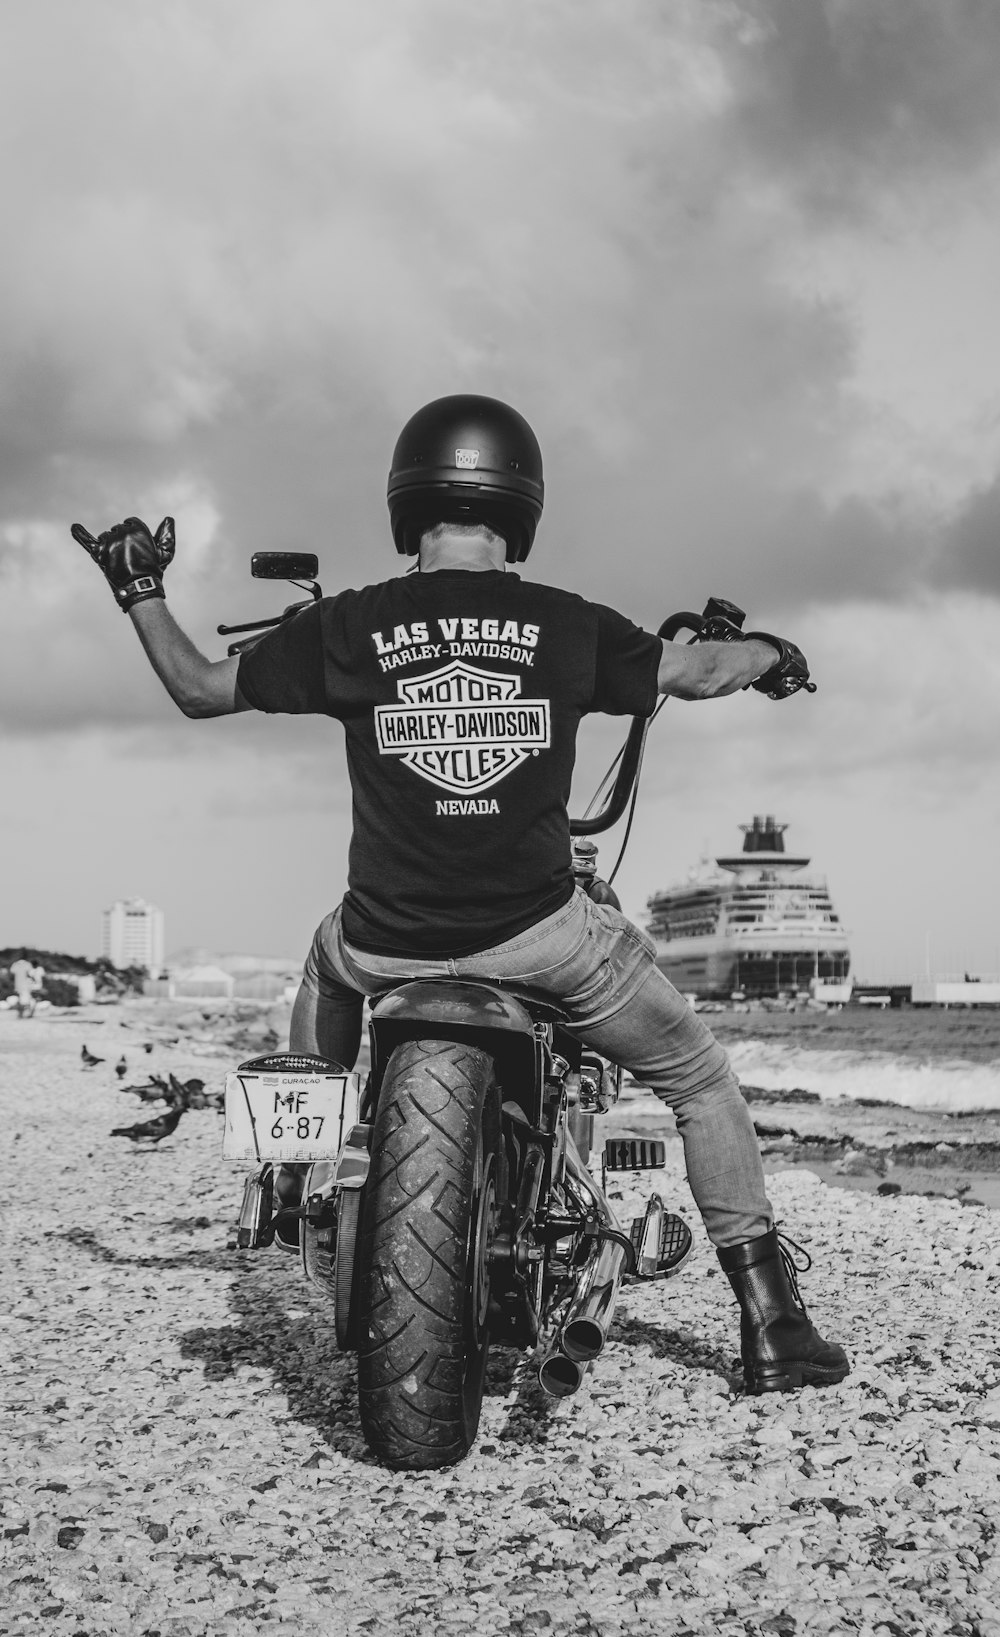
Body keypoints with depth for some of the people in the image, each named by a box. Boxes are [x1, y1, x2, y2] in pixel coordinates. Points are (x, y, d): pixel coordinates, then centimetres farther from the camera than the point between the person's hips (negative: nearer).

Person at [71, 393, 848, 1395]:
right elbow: (696, 672, 11)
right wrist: (768, 653, 34)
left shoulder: (346, 628, -3)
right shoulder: (569, 628, -4)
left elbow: (199, 690, 9)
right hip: (539, 935, -2)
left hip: (390, 941, 2)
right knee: (698, 1077, 18)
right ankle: (768, 1320, 13)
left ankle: (293, 1197, 45)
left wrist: (139, 591, 26)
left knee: (330, 960, 38)